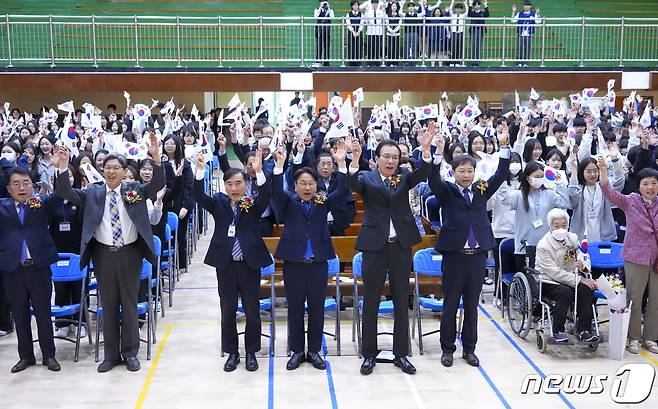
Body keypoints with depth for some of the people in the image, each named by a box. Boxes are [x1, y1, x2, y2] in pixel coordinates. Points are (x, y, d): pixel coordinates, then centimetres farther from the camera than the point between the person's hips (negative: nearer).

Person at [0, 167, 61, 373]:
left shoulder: (42, 202, 3)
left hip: (39, 267, -1)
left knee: (43, 313, 7)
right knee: (20, 315, 11)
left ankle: (48, 355, 19)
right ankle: (26, 356, 24)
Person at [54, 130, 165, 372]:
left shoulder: (135, 190, 1)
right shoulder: (93, 193, 4)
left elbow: (158, 184, -13)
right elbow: (66, 194, -5)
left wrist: (156, 156, -29)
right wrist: (63, 166, -19)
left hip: (130, 253, -1)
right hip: (103, 254, 1)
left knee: (129, 303, 8)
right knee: (108, 305, 9)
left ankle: (130, 353, 20)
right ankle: (111, 354, 20)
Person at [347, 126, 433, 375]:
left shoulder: (404, 178, 7)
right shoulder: (366, 177, 1)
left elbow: (422, 174, -11)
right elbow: (352, 185, -20)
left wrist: (426, 150, -28)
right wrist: (355, 160, -37)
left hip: (401, 245, 2)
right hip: (374, 245, -2)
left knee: (402, 302, 9)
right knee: (370, 302, 5)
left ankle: (401, 354, 20)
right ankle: (369, 354, 17)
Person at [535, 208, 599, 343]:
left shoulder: (573, 238, 2)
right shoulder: (543, 246, -15)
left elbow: (586, 260, 5)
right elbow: (554, 273, -20)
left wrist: (583, 265, -22)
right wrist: (580, 280, -25)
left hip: (570, 278, 5)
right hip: (548, 282, -5)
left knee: (587, 289, -23)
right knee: (565, 293, -32)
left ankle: (584, 330, -17)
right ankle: (558, 332, -19)